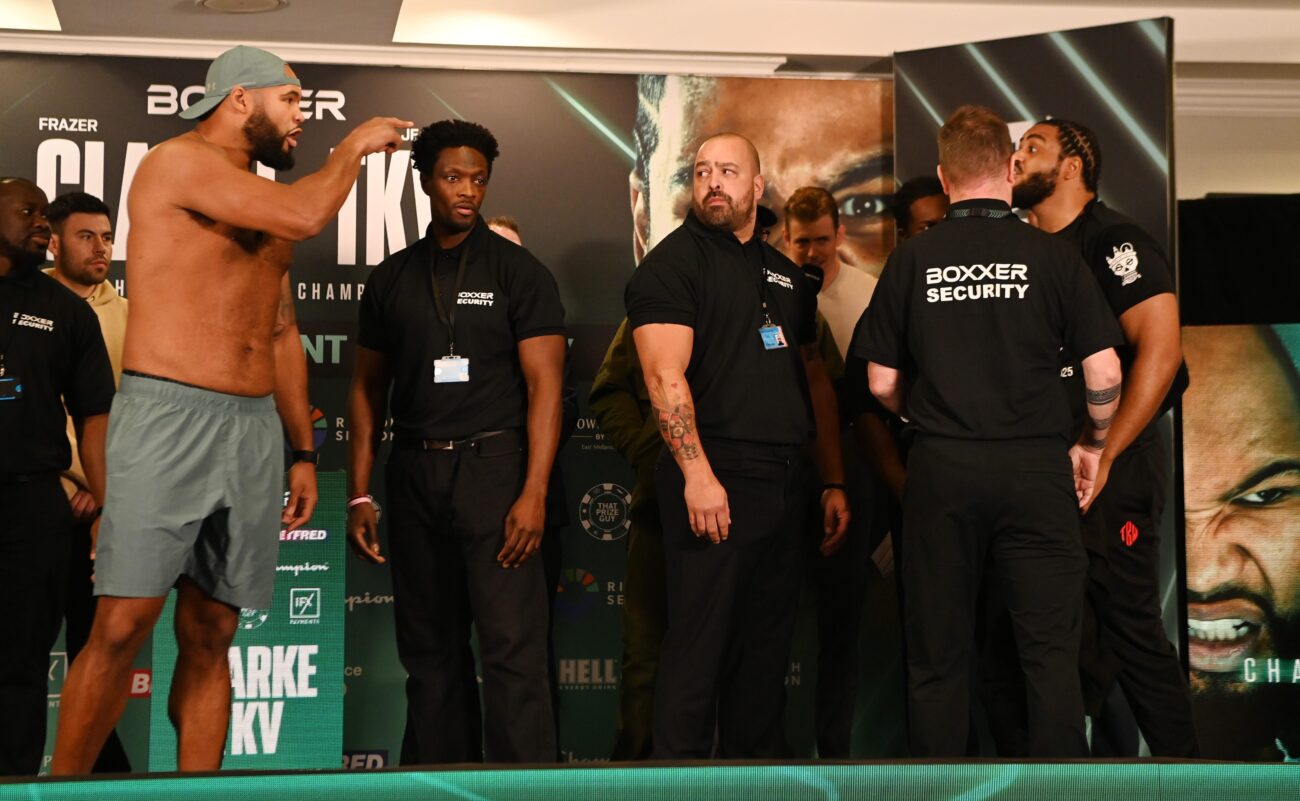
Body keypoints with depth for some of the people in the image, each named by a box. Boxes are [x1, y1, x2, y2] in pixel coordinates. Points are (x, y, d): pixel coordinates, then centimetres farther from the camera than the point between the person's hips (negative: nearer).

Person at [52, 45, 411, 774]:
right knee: (123, 626, -12)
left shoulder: (265, 206, 21)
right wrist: (355, 145, 2)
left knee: (211, 637, 4)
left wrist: (304, 451, 18)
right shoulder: (178, 161, -4)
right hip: (169, 413, -7)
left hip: (255, 427, 7)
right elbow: (307, 214, -16)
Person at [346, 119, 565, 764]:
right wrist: (359, 494, 8)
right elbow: (367, 388, 15)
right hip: (415, 472, 4)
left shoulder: (518, 271, 1)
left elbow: (545, 385, -4)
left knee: (512, 648, -10)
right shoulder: (392, 279, 12)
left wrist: (534, 494, -14)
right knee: (428, 649, 8)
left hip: (492, 465, -4)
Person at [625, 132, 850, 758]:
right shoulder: (674, 262, -2)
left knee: (767, 645, 11)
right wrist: (696, 474, -22)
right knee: (697, 643, -5)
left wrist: (834, 482, 16)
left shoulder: (786, 275, 19)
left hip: (783, 483, 7)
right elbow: (666, 377, -13)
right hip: (713, 482, -7)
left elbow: (815, 379, 22)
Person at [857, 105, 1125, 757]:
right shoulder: (1051, 256, -2)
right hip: (1036, 465, -1)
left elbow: (882, 383, 4)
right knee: (1050, 650, 5)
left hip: (942, 467, 1)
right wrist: (1094, 445, 14)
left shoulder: (912, 259, 1)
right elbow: (1105, 373, -3)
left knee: (937, 654, 10)